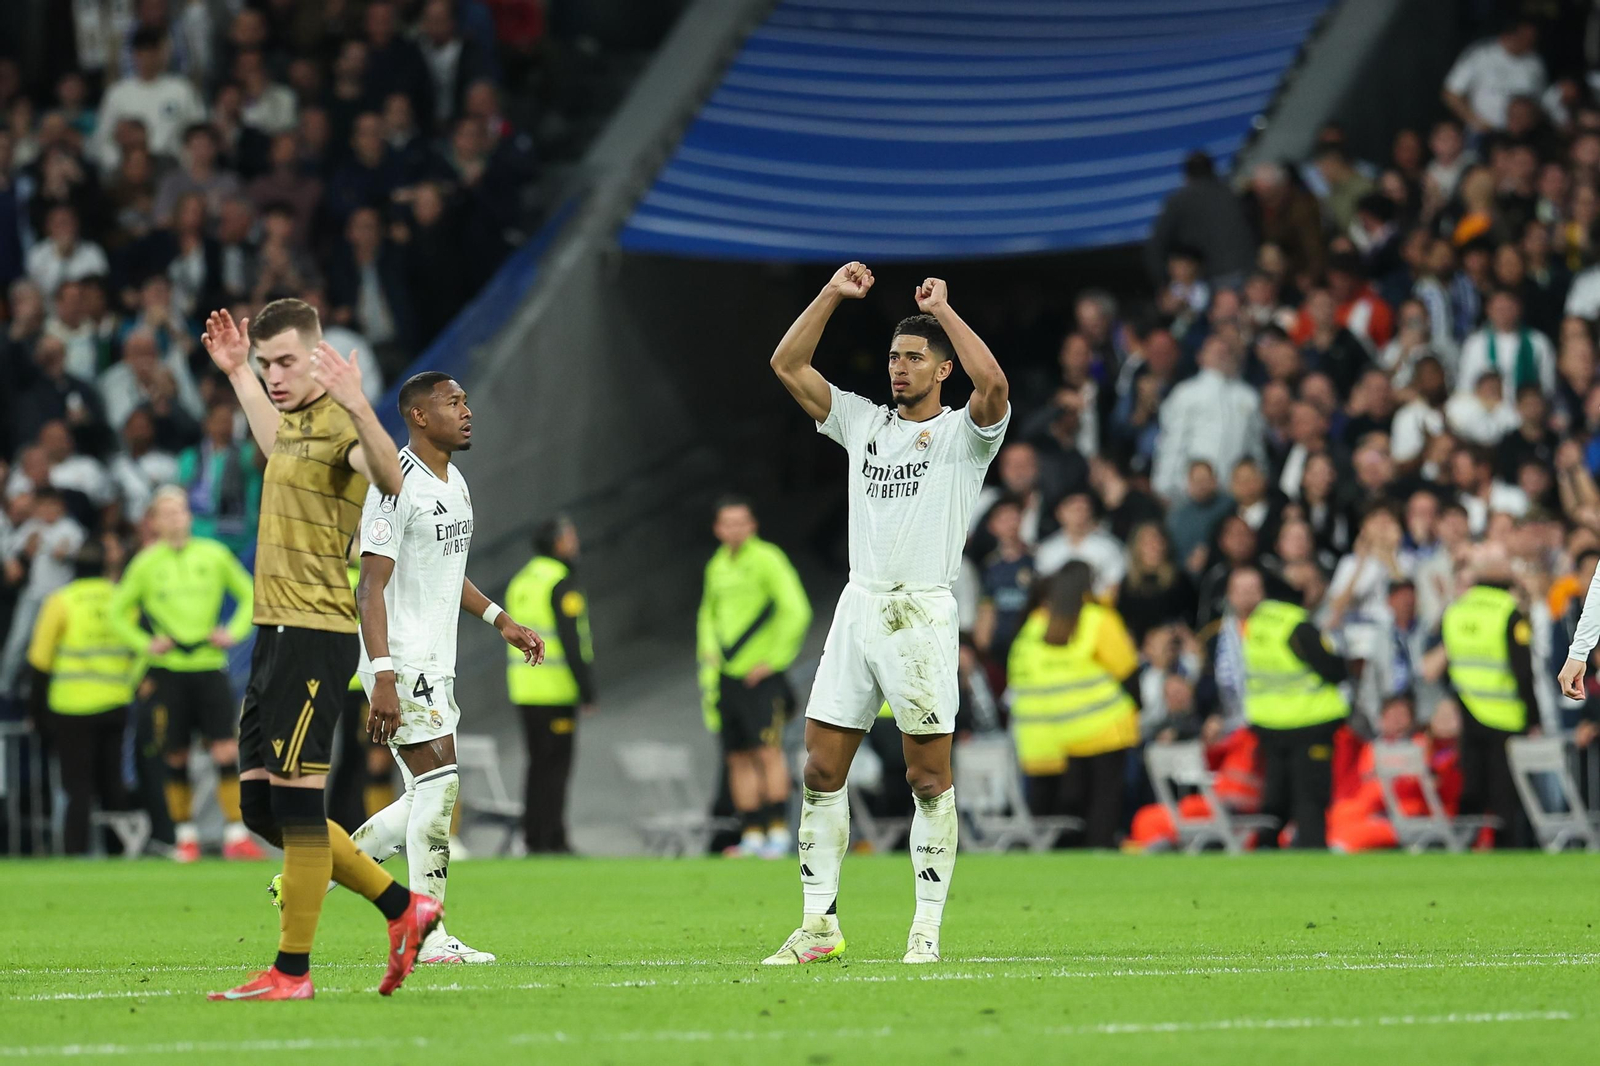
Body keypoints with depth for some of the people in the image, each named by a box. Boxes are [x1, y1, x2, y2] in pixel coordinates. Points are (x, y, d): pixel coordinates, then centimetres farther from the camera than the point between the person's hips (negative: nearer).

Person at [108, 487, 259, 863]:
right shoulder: (146, 563, 3)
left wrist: (234, 632, 2)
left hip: (210, 666, 0)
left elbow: (249, 594, 16)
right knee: (176, 758, 2)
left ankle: (236, 836, -7)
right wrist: (145, 644, -3)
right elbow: (118, 612, 11)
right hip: (168, 671, 0)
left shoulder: (214, 555, 5)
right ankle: (185, 837, 15)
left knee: (227, 752, -9)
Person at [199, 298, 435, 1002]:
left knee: (295, 798, -8)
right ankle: (404, 909, 17)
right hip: (274, 630, 10)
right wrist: (236, 373, 45)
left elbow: (391, 481, -35)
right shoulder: (295, 419, 16)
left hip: (316, 633, -10)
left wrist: (358, 405, -48)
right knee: (261, 808, 10)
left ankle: (292, 972, -4)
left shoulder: (339, 422, -12)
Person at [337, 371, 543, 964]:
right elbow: (372, 585, -19)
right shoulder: (398, 483, -15)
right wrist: (382, 678, -26)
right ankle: (430, 938, -10)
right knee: (439, 784, -13)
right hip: (400, 662, -10)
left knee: (428, 799, 8)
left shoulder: (454, 484, 15)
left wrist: (498, 618, 21)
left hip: (434, 665, 10)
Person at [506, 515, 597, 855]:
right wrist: (587, 690, -14)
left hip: (523, 685, 8)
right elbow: (572, 639, -16)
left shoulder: (520, 581, 15)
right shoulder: (562, 583, -11)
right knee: (556, 764, -6)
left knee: (538, 763, 13)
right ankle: (553, 839, -8)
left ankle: (533, 836, 13)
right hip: (557, 687, -8)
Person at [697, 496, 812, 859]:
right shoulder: (717, 566, 14)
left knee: (767, 751, -12)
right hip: (726, 676, 7)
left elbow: (796, 611, -13)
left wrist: (774, 659, -12)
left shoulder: (766, 559, -8)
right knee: (739, 758, 5)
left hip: (760, 675, -7)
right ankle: (752, 835, 8)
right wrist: (708, 651, 14)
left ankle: (779, 831, -10)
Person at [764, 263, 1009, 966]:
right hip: (857, 609, 5)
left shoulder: (963, 434, 1)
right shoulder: (862, 423, 16)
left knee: (929, 779, -2)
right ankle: (820, 924, 6)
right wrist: (832, 295, 6)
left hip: (922, 614, -5)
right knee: (821, 770, 1)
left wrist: (941, 307, -12)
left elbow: (993, 384, -21)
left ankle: (927, 929, 2)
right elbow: (786, 365, 15)